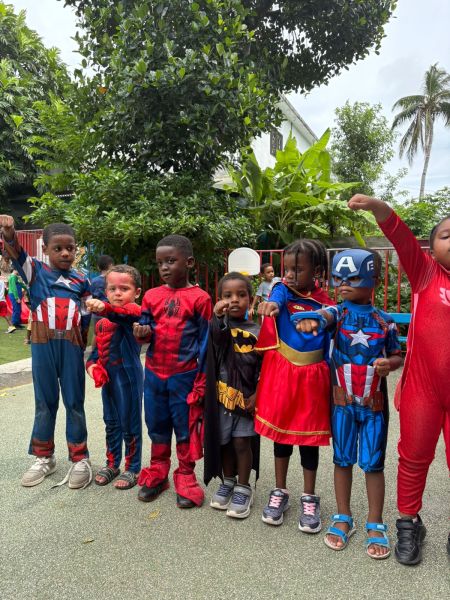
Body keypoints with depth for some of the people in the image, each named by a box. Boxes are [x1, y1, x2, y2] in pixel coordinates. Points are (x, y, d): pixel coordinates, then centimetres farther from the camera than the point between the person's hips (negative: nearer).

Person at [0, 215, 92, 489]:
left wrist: (82, 348, 9)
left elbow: (86, 318, 10)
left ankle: (80, 459, 21)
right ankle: (44, 457, 29)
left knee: (75, 402, 8)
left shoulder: (82, 281, 6)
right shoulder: (36, 271, 3)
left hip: (71, 346, 0)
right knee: (45, 402, 13)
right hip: (43, 346, 0)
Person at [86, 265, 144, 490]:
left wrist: (105, 308, -56)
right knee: (111, 422, 19)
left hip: (129, 375, -7)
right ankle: (112, 464, 36)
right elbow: (98, 347, 17)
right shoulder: (101, 321, 10)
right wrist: (92, 363, 0)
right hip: (107, 376, 7)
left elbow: (125, 313, -38)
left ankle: (132, 468, 22)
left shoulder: (133, 311, -14)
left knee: (129, 423, 5)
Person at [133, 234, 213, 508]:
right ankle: (157, 473, 35)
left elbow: (205, 342, -7)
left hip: (184, 375, -4)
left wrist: (201, 382, -8)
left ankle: (185, 478, 27)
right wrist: (143, 331, -13)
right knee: (157, 425, 17)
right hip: (154, 373, 4)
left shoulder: (200, 298, -9)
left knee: (185, 428, 9)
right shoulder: (152, 296, 3)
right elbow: (146, 326, 12)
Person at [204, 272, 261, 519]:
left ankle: (243, 488, 22)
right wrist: (218, 316, -39)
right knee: (224, 441, 14)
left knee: (242, 441, 3)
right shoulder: (219, 325, -2)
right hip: (222, 394, 1)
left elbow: (263, 367, 0)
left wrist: (257, 394, -6)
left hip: (247, 396, -1)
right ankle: (228, 482, 35)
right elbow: (218, 338, -26)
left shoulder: (257, 331, -1)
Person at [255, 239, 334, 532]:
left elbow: (330, 347, 0)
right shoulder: (283, 290, -4)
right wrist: (272, 305, -51)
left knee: (309, 436, 10)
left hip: (312, 378, 0)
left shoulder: (326, 304, -3)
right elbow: (278, 297, -28)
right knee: (281, 432, 13)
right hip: (281, 374, 1)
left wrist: (332, 382, -1)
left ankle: (309, 499, 29)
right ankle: (280, 492, 32)